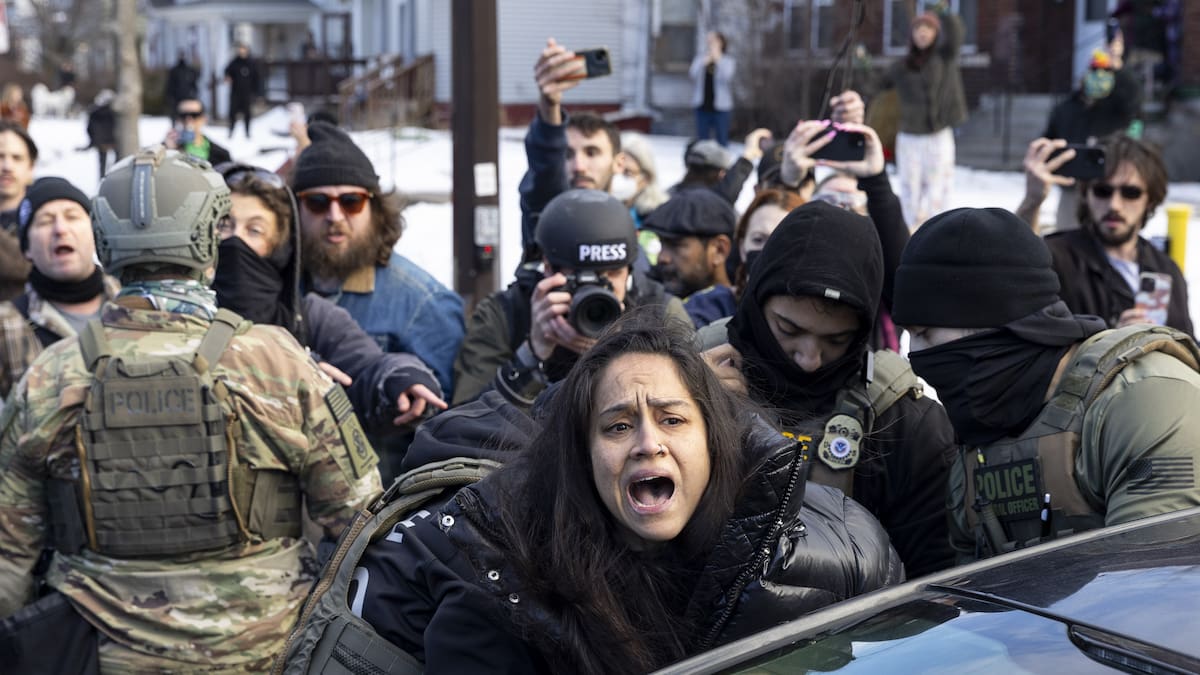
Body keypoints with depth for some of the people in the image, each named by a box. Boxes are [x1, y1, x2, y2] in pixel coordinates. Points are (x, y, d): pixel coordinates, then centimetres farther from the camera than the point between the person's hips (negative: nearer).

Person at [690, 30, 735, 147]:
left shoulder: (728, 61, 2)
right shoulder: (700, 58, 9)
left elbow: (727, 76, -16)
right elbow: (692, 72, -7)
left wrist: (718, 59, -12)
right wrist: (705, 61, -14)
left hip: (720, 106, -2)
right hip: (702, 106, 3)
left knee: (721, 140, 0)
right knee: (702, 140, 5)